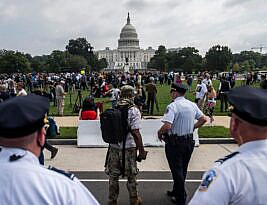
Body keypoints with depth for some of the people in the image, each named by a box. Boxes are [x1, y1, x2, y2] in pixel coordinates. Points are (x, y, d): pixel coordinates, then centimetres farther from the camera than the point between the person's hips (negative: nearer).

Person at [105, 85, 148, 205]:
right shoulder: (134, 111, -13)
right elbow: (135, 133, -18)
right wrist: (141, 150, -10)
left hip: (114, 147, 3)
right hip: (128, 148, -3)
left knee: (113, 176, 15)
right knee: (131, 176, 15)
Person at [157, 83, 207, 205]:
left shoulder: (173, 106, -19)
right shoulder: (192, 105, 3)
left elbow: (167, 126, -29)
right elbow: (203, 119, 10)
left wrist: (159, 132, -11)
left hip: (175, 143, -7)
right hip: (189, 141, 7)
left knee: (177, 170, 7)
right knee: (183, 169, 20)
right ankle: (176, 192, 36)